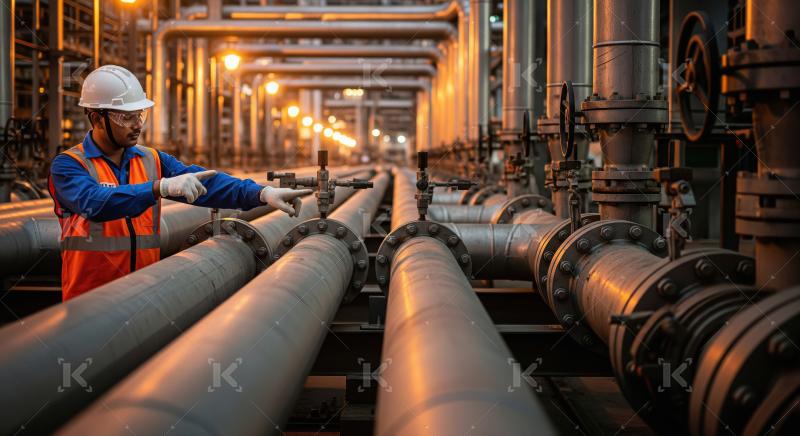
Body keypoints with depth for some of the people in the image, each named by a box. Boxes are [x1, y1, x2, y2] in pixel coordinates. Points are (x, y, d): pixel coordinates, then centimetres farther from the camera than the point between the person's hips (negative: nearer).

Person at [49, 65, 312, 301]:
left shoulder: (152, 161, 9)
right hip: (89, 299, -4)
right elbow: (95, 203, -25)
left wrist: (263, 193, -16)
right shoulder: (68, 165, -6)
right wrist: (161, 187, -34)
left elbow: (203, 184, -1)